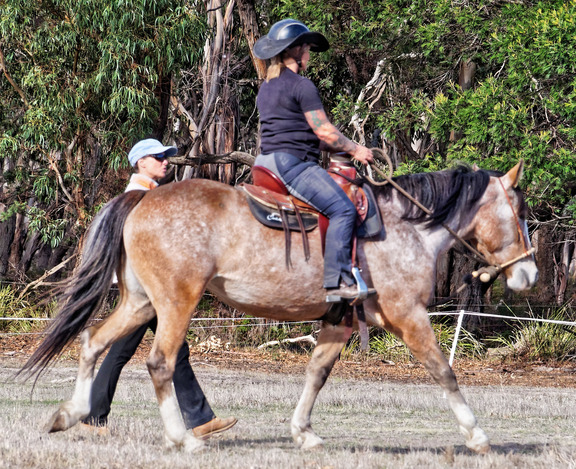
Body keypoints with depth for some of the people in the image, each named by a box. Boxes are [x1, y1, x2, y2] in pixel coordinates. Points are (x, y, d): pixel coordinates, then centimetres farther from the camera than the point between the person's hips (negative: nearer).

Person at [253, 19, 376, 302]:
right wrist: (354, 150, 4)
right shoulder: (302, 86, -10)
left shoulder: (266, 88, 19)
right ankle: (337, 282, -28)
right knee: (342, 209, -18)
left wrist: (342, 149, 23)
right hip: (292, 163, -11)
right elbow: (324, 131, -11)